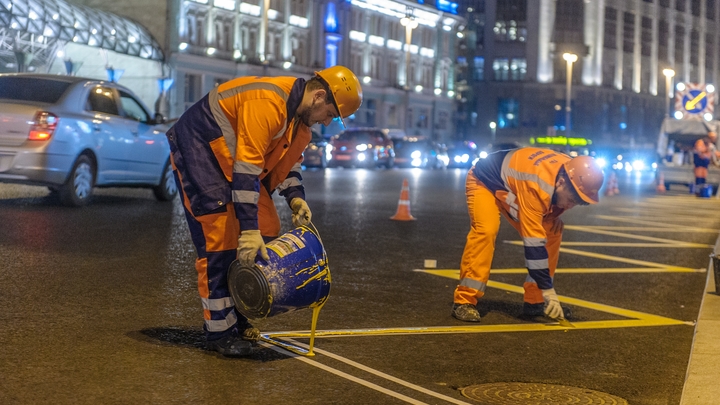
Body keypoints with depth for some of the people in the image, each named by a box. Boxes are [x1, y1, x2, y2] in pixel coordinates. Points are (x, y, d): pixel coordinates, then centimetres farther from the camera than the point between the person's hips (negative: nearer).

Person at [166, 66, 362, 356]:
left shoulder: (301, 117, 1)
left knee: (267, 230, 5)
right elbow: (246, 168, -34)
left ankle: (237, 316, 13)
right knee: (222, 238, -15)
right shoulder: (268, 103, -31)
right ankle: (220, 331, -6)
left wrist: (295, 197, -4)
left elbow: (288, 158, 14)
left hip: (232, 160, 10)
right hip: (198, 150, -10)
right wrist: (249, 228, -34)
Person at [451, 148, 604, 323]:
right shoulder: (537, 187, -42)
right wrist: (548, 290, -39)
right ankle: (465, 301, -23)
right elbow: (534, 242, -41)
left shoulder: (572, 173, -18)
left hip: (513, 184, 8)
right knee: (485, 230, -31)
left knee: (551, 233, -3)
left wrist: (554, 213, -10)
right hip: (484, 180, -8)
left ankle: (535, 300, 5)